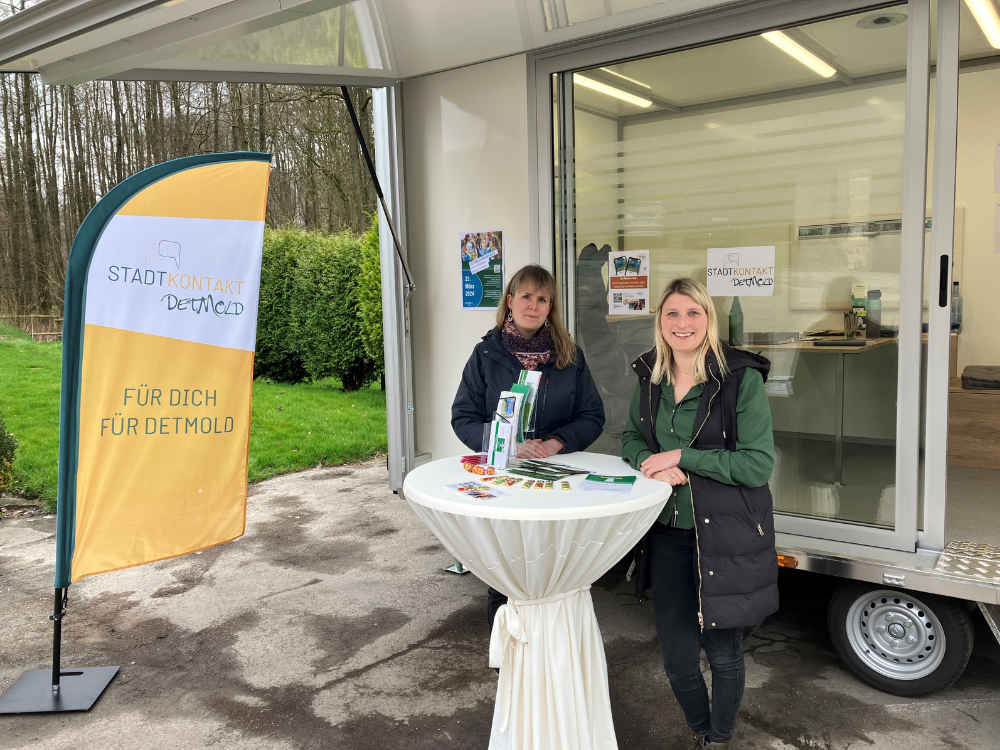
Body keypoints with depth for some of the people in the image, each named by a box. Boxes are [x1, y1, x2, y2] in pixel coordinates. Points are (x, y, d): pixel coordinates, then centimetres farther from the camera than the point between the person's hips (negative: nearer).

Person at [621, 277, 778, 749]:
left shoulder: (741, 378, -13)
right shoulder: (649, 377, 3)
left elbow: (759, 464, -15)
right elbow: (631, 437, 14)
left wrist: (682, 457, -19)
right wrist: (649, 461, -8)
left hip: (725, 536, -4)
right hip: (668, 533, 4)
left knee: (723, 651, 14)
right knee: (677, 656, 11)